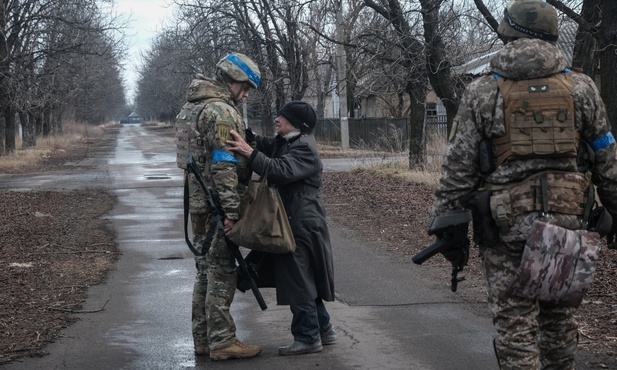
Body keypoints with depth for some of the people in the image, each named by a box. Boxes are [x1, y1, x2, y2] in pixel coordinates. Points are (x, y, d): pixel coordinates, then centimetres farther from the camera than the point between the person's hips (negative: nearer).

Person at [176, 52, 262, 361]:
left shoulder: (191, 106, 17)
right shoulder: (221, 110, -15)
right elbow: (223, 164, -22)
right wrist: (231, 209, -23)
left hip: (195, 201, 10)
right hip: (216, 204, -10)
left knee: (206, 269, 15)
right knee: (223, 271, -4)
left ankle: (203, 337, 20)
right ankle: (222, 341, 0)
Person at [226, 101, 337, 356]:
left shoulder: (304, 148, -17)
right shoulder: (286, 143, 14)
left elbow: (282, 171, -30)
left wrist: (250, 153, -37)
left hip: (301, 223, -10)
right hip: (295, 220, 10)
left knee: (298, 279, -4)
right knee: (303, 279, 17)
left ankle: (308, 337, 4)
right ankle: (323, 330, 27)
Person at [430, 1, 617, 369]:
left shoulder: (482, 92, -1)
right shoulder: (581, 87, 5)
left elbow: (459, 168, -2)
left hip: (506, 221, -2)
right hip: (568, 219, 3)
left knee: (515, 319, 2)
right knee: (560, 313, 16)